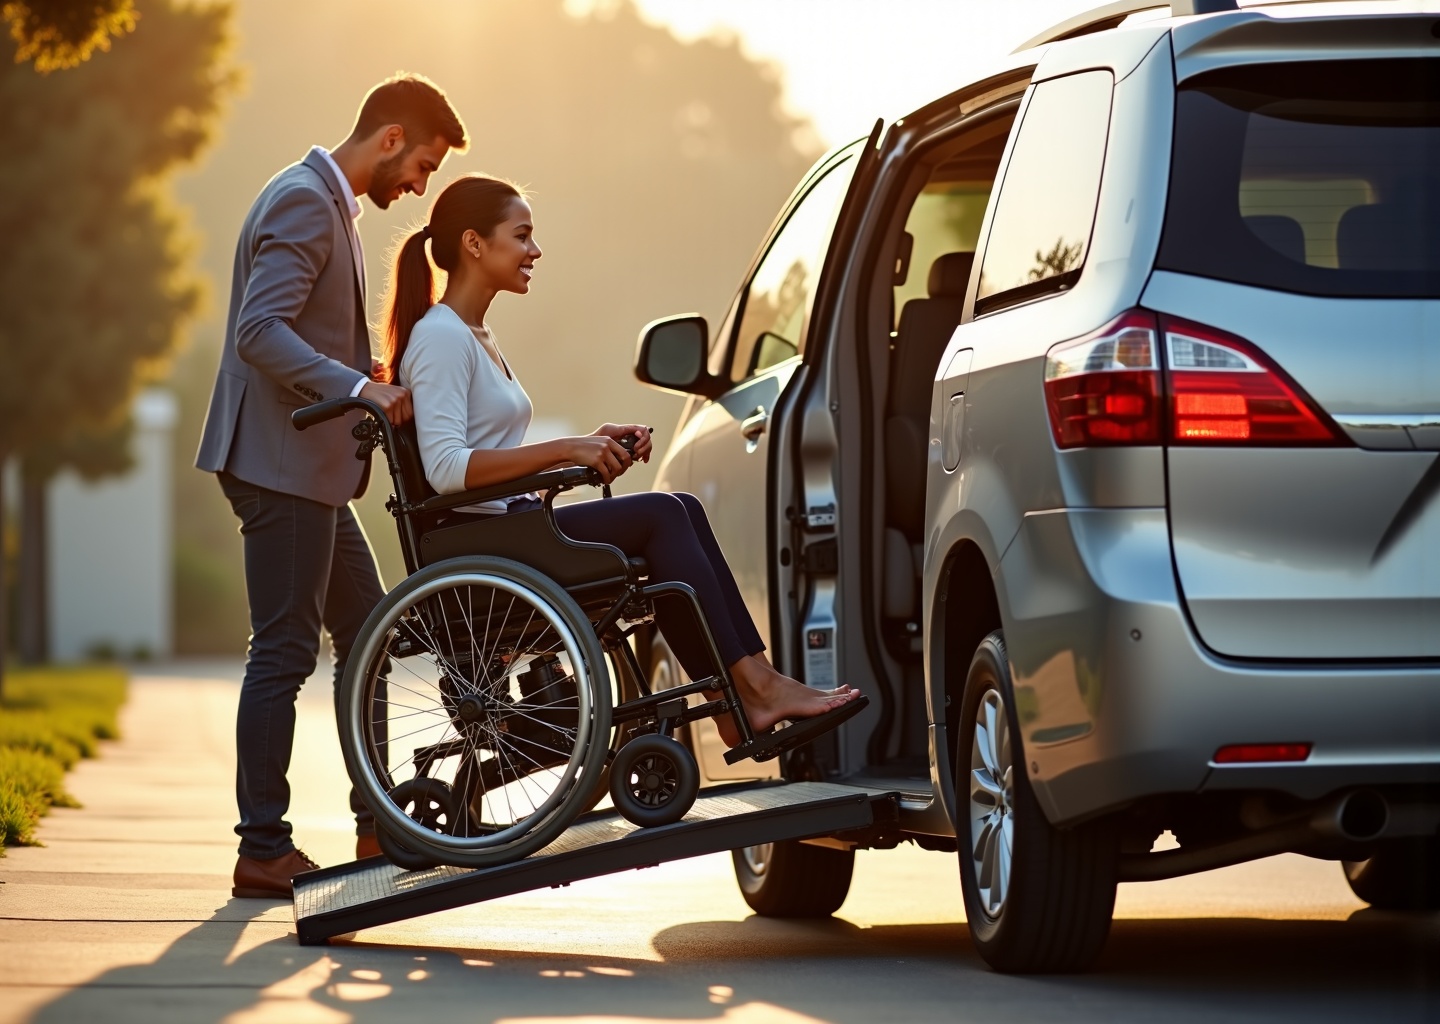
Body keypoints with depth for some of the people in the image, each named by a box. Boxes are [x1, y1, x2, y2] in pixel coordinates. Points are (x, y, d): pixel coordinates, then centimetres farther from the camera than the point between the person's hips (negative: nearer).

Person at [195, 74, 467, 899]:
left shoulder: (330, 204, 19)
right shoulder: (304, 202, -14)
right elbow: (261, 330, -26)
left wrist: (380, 379, 16)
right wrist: (359, 388, -34)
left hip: (312, 468, 11)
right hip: (280, 461, -11)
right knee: (284, 652, -8)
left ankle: (379, 825, 20)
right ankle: (263, 851, -4)